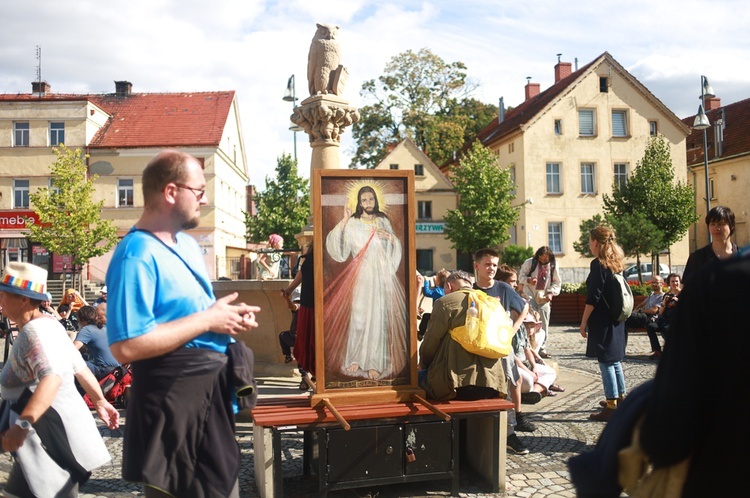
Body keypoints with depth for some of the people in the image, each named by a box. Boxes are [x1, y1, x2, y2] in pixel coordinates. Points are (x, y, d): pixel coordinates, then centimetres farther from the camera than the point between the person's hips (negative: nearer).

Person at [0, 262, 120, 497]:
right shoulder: (47, 324, 13)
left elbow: (52, 378, -35)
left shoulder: (33, 331, -19)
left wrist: (22, 424, -43)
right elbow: (80, 368, 18)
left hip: (52, 433, -10)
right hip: (56, 430, 10)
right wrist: (100, 401, 24)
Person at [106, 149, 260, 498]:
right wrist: (208, 320, -23)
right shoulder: (137, 255, -21)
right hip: (174, 400, -9)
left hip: (211, 388, 9)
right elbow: (126, 347, -29)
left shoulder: (187, 243, 10)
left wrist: (230, 316, 2)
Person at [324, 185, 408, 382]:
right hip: (362, 276, -2)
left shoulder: (384, 221, 11)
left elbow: (395, 249, 15)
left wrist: (390, 236, -5)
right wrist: (343, 221, -13)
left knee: (380, 317, -1)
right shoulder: (352, 224, 2)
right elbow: (336, 248, -9)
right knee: (359, 315, -3)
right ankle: (355, 358, 12)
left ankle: (374, 362, 6)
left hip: (382, 274, 2)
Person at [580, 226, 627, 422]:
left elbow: (593, 298, -17)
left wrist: (583, 322, -11)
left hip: (601, 321, -9)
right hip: (616, 321, 9)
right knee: (615, 360, 18)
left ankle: (611, 407, 0)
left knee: (606, 362, -3)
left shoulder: (598, 264, -14)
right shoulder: (616, 264, 11)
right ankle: (621, 400, 29)